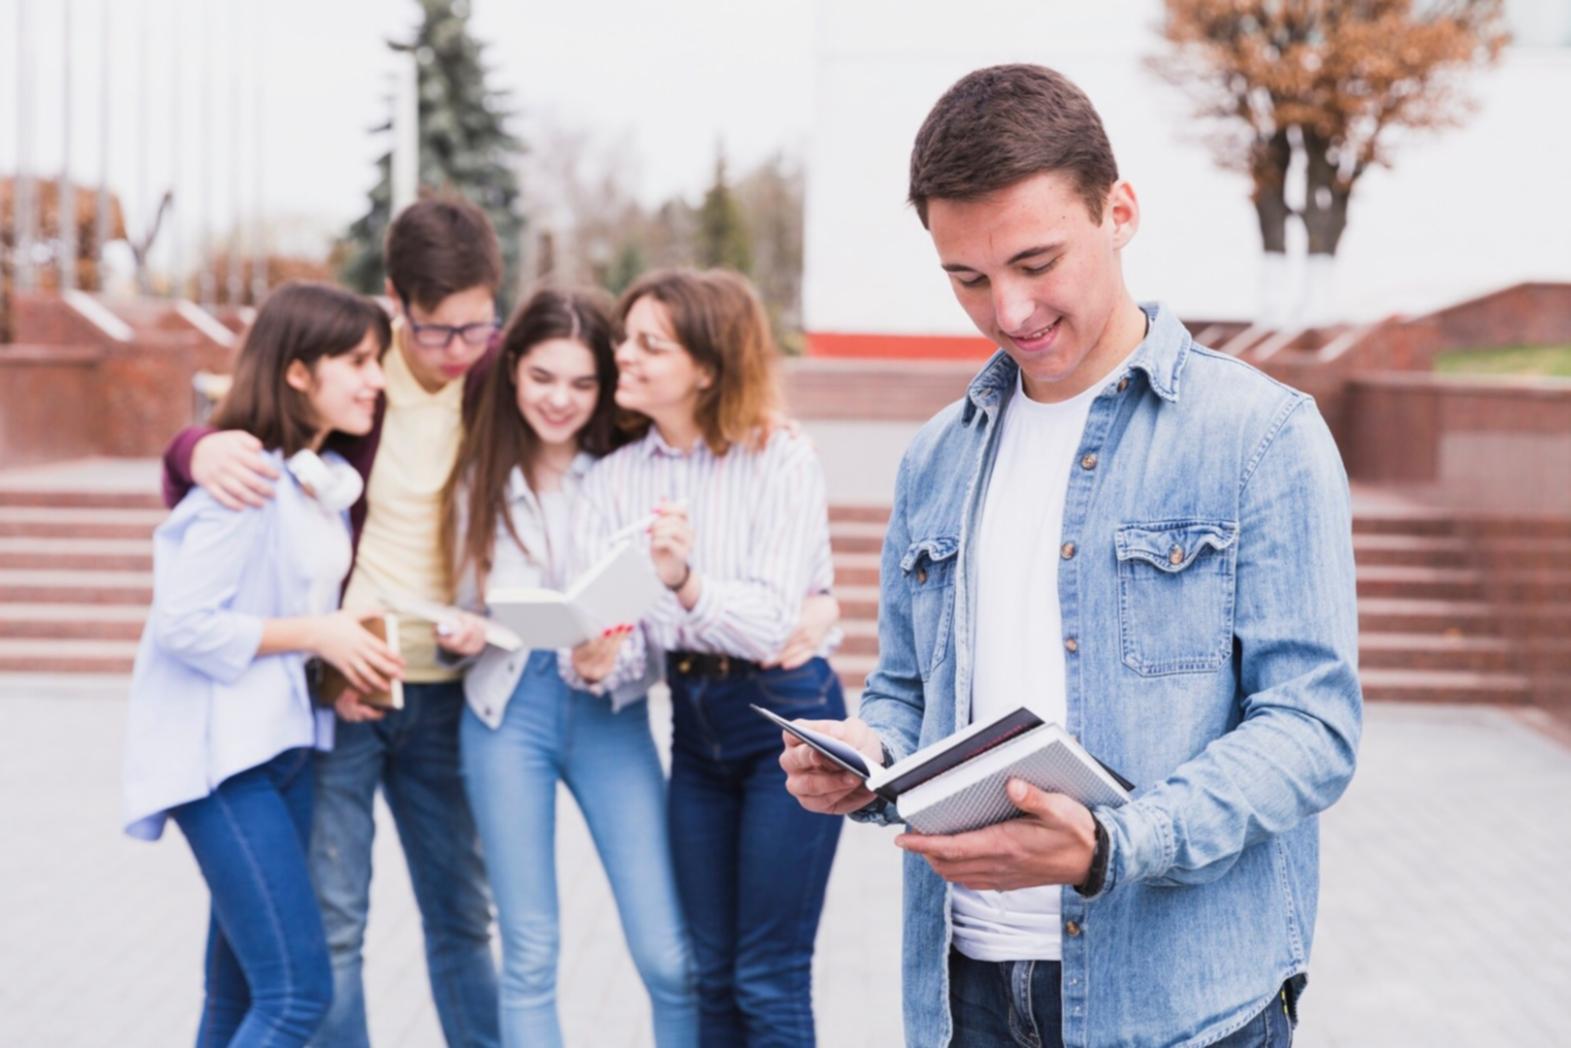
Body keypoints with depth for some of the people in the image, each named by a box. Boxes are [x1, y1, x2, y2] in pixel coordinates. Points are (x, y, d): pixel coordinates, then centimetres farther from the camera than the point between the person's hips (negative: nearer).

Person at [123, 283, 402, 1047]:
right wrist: (312, 633, -16)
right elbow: (181, 622, -20)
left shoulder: (329, 480, 11)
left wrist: (344, 654, 3)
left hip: (287, 745, 9)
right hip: (219, 753, -9)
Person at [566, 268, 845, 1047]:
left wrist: (685, 583, -40)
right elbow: (608, 625, -6)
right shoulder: (613, 479, 2)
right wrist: (594, 662, -30)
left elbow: (771, 622, -21)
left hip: (788, 718, -5)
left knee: (769, 981, -1)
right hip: (693, 722, 6)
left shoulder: (781, 461, -13)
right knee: (712, 974, 14)